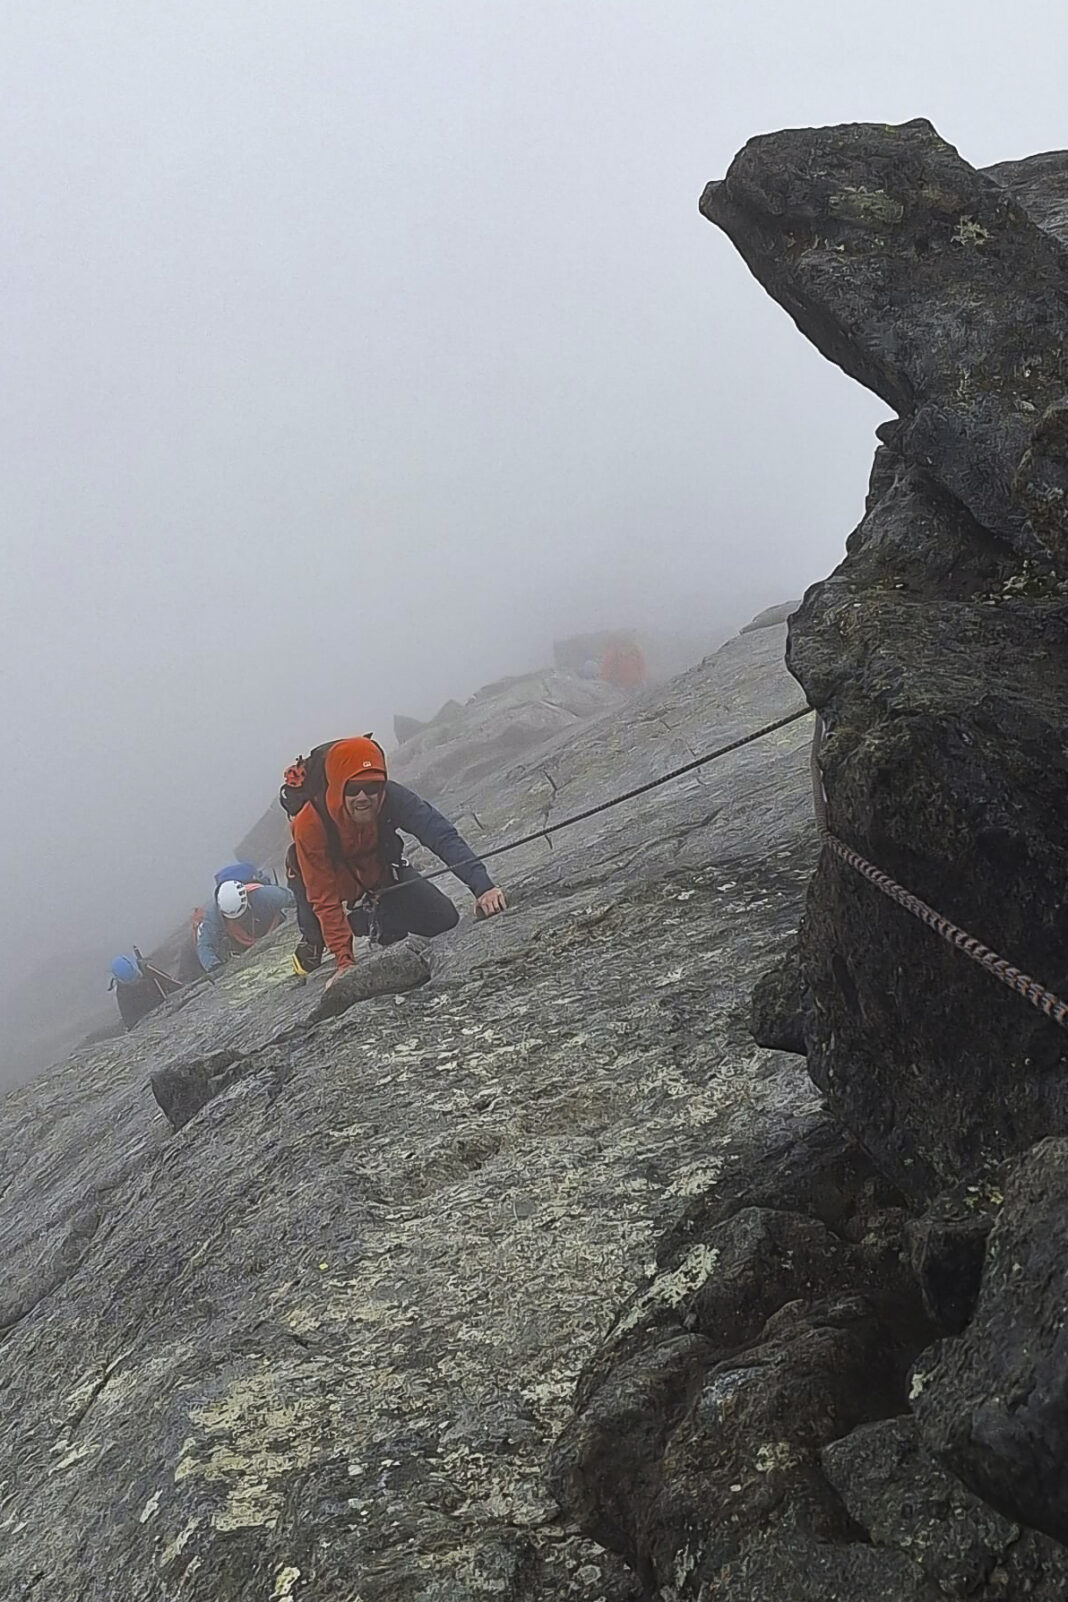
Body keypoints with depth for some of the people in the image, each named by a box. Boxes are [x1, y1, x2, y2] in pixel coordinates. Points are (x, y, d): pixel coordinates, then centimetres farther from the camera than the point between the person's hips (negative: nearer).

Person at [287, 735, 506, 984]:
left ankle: (381, 923, 18)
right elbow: (324, 899, -33)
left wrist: (482, 886, -56)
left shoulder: (392, 798, -35)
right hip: (341, 886, 0)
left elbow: (443, 836, -43)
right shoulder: (310, 824, -37)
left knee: (444, 921, -13)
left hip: (384, 876, 0)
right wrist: (344, 961, -38)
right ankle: (312, 941, 4)